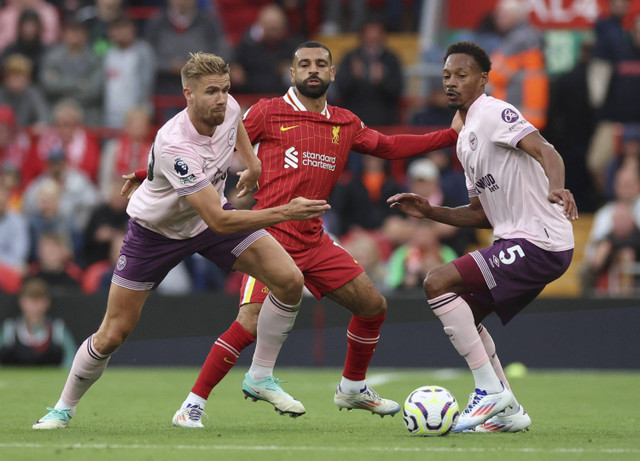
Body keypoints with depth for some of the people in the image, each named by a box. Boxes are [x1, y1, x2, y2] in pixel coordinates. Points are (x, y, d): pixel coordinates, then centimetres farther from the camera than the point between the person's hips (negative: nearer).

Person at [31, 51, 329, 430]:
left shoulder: (228, 108, -19)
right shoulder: (175, 146, -40)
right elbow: (219, 222, -41)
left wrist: (252, 162, 8)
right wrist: (284, 213, -44)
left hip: (211, 215, 6)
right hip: (156, 229, -5)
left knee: (289, 279, -14)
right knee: (113, 335, -2)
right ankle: (65, 408, 24)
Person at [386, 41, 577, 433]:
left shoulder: (494, 113, -9)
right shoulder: (466, 139, 20)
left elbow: (545, 151, -25)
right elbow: (483, 214, 24)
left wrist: (555, 188, -45)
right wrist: (431, 213, 13)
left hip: (537, 243, -10)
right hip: (517, 241, 10)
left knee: (437, 284, -15)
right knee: (462, 313, 20)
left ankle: (491, 391, -15)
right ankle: (508, 411, 18)